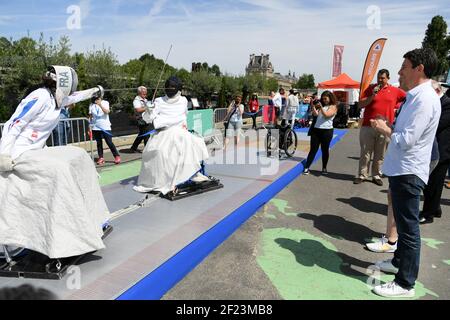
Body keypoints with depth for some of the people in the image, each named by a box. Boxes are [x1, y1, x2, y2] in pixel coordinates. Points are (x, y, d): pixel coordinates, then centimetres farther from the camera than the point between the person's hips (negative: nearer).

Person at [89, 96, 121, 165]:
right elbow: (90, 115, 11)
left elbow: (107, 111, -16)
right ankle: (101, 157, 13)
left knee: (109, 142, -5)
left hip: (105, 127, -3)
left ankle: (117, 156, 3)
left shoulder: (105, 103, 0)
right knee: (99, 143, 7)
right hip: (95, 127, 3)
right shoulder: (91, 105, 8)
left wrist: (100, 105, -29)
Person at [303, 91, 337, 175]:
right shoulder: (321, 106, 18)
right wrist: (313, 106, -4)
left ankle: (324, 168, 19)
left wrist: (321, 107, -19)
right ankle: (306, 167, -1)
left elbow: (326, 115, -14)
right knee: (313, 149, 1)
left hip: (327, 131, -4)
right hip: (316, 129, 4)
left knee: (325, 150, 6)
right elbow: (315, 114, 5)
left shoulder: (333, 107, 2)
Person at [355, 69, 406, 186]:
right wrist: (372, 95, -10)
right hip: (368, 127, 0)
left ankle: (376, 175, 14)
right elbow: (361, 105, 0)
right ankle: (362, 175, 9)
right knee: (365, 153, 3)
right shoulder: (371, 89, 7)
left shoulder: (395, 91, 7)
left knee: (380, 155, 5)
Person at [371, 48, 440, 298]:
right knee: (403, 222, 22)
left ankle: (405, 284, 10)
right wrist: (388, 127, 6)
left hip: (408, 173, -10)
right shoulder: (415, 96, 13)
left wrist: (384, 129, -9)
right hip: (401, 170, 10)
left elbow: (406, 140, -24)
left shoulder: (425, 99, -19)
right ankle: (399, 262, 40)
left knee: (408, 227, -1)